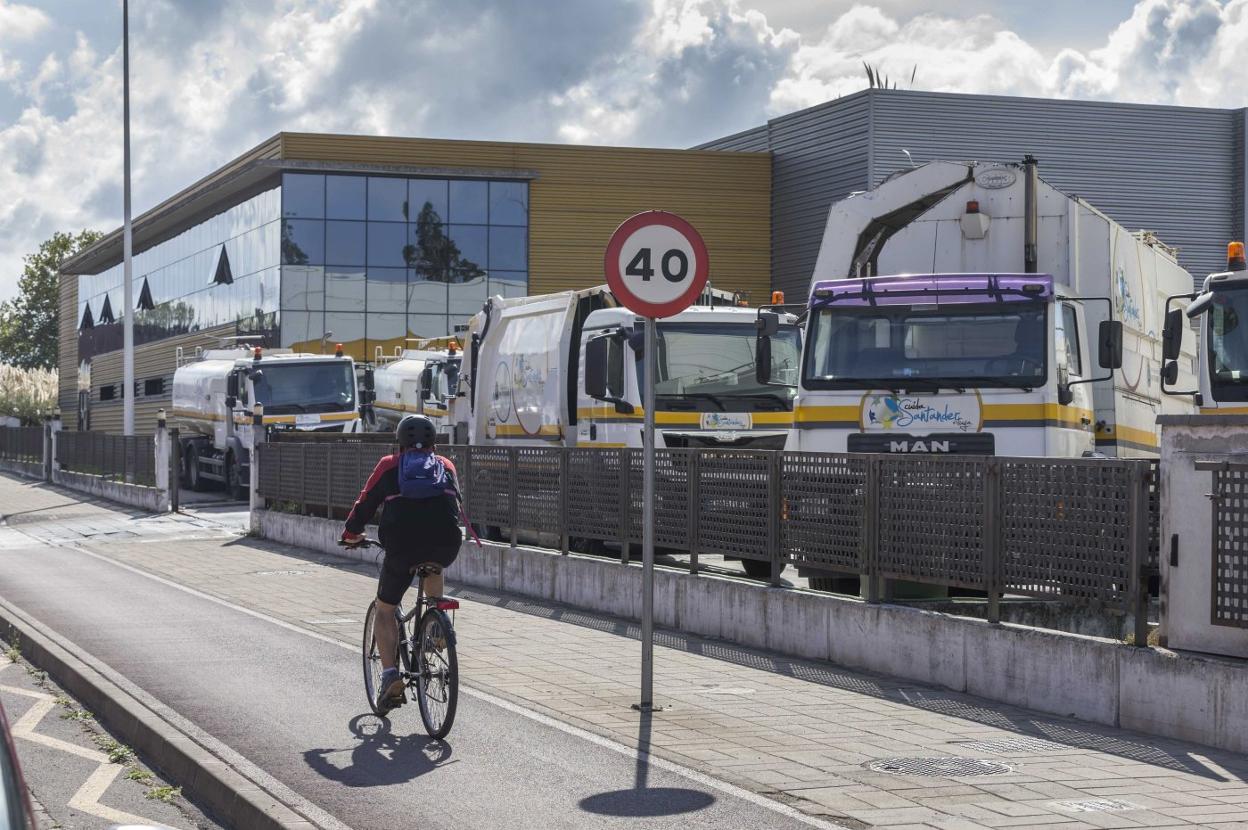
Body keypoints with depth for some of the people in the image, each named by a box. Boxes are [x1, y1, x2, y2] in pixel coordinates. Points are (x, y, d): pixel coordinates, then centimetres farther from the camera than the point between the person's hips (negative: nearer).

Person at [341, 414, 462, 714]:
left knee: (385, 609, 15)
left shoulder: (389, 465, 16)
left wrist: (351, 534, 37)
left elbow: (365, 503, 20)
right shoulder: (446, 466, 22)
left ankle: (390, 675, -2)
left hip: (402, 546, -2)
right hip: (445, 546, 2)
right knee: (433, 566, 40)